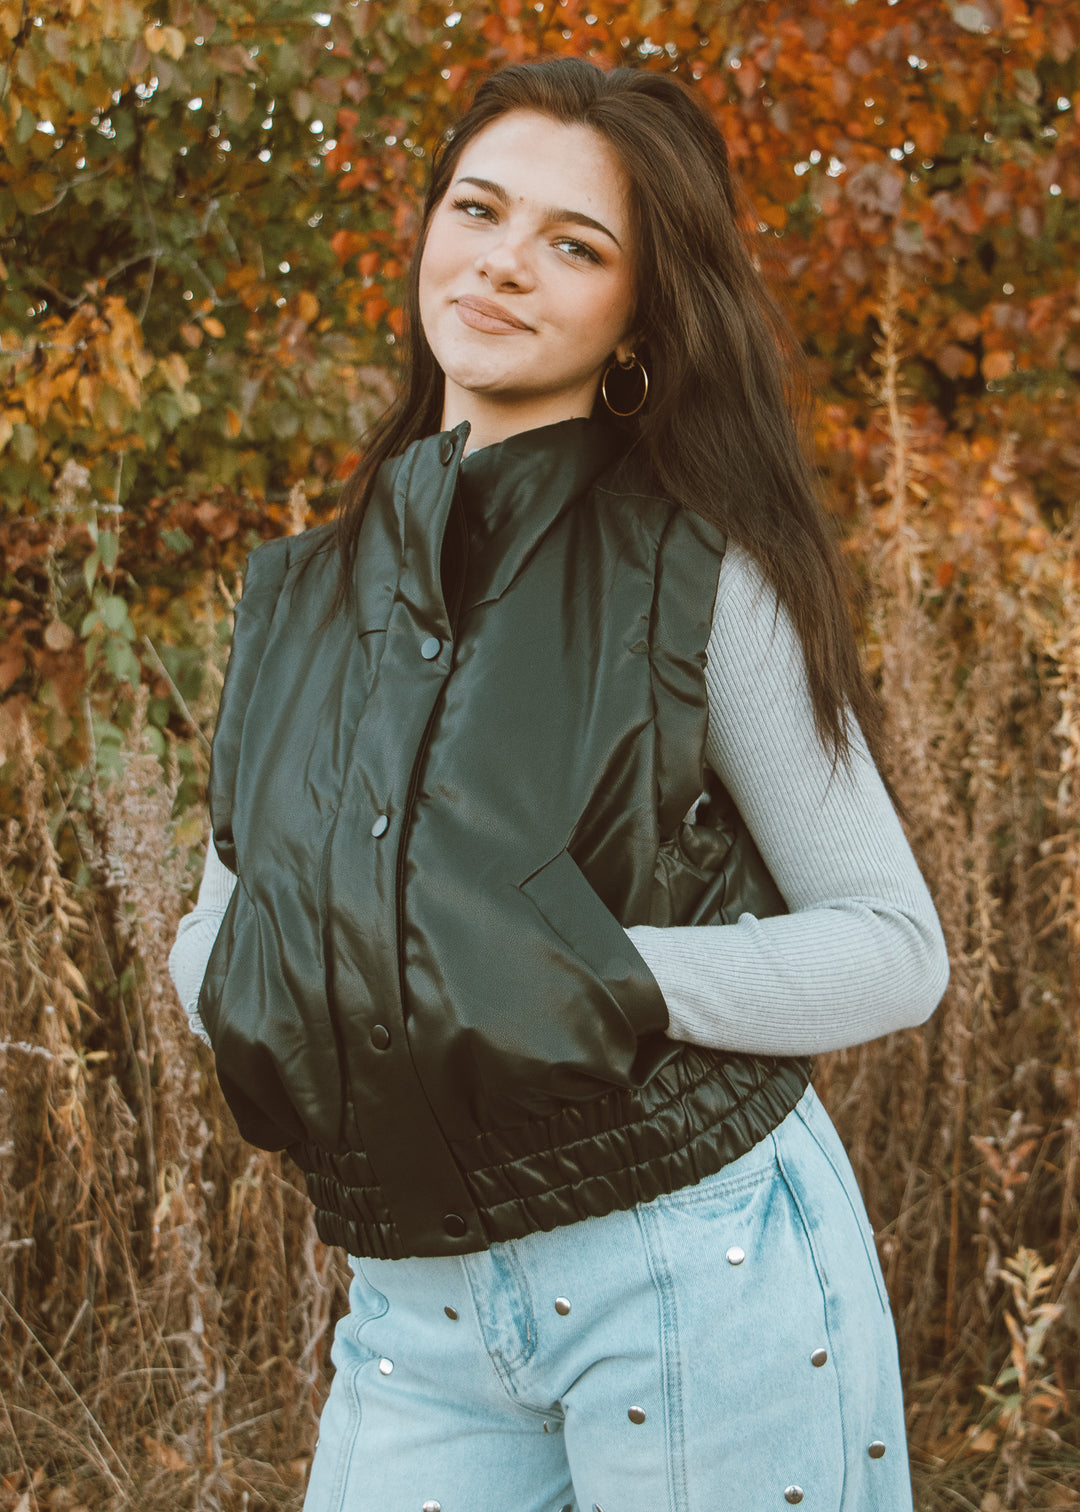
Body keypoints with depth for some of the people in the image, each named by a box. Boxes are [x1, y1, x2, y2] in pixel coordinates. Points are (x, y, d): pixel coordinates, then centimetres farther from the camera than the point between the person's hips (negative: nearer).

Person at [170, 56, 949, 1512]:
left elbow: (896, 947, -7)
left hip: (701, 1266, -4)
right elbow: (221, 920, 15)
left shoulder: (701, 577, -7)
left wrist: (607, 979, -21)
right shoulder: (303, 596, 7)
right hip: (417, 1308, 4)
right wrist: (236, 980, -8)